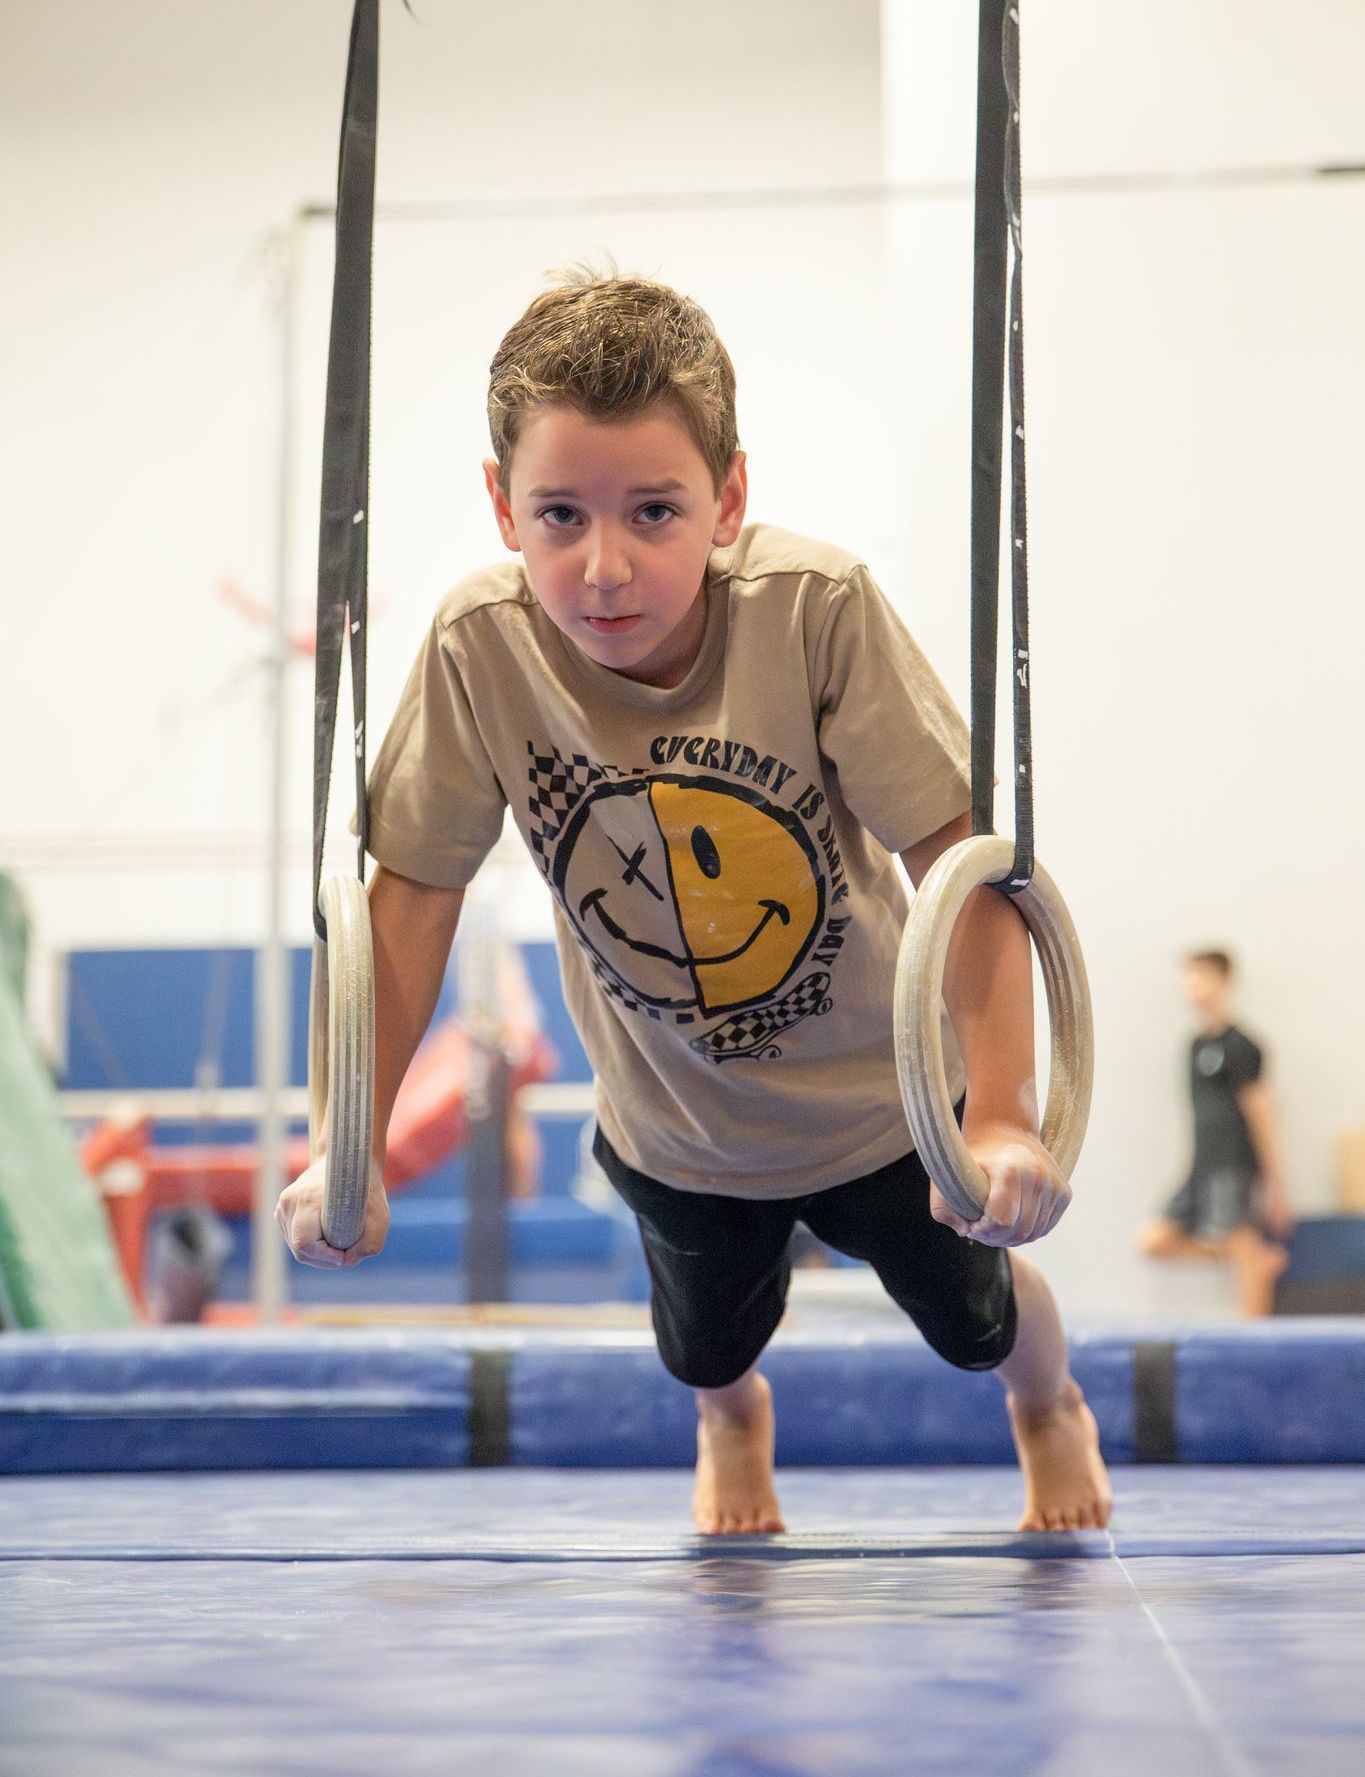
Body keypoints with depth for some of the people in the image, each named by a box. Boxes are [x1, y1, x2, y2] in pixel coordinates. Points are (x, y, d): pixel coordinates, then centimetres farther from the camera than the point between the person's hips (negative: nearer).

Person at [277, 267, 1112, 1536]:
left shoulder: (819, 609, -33)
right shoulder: (481, 647, -27)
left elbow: (959, 854, -29)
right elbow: (413, 886, -17)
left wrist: (1002, 1115, -34)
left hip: (880, 1091, -1)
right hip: (675, 1128, 2)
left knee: (975, 1320, 21)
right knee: (706, 1353, 23)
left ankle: (1048, 1408, 60)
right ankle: (732, 1424, 63)